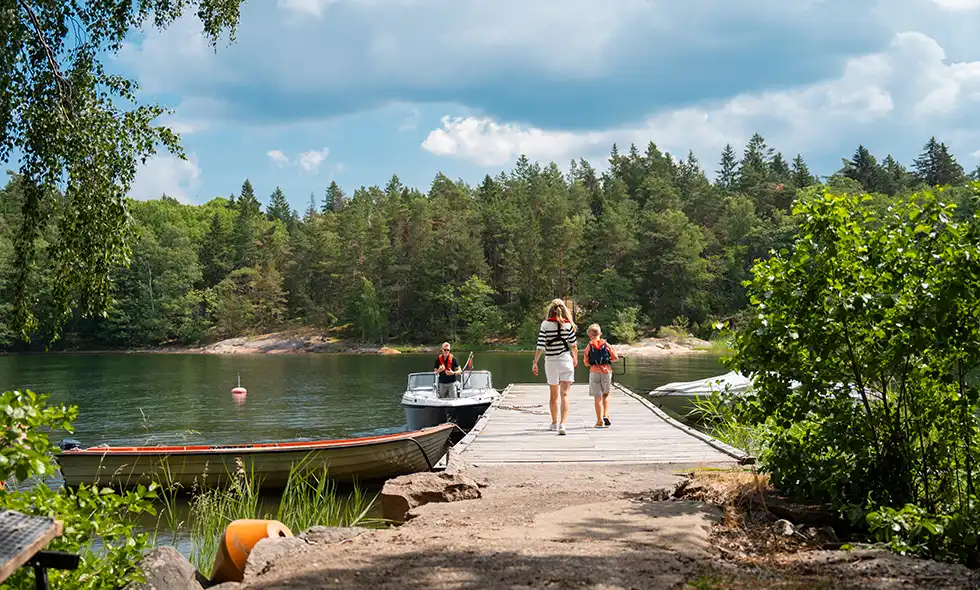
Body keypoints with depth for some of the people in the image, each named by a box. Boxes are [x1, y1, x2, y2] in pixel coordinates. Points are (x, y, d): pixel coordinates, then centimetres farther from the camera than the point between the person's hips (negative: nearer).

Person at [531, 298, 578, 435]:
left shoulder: (545, 324, -4)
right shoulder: (568, 324, -2)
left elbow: (540, 345, -9)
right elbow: (573, 344, 6)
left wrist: (535, 362, -6)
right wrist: (575, 358, 23)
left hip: (551, 362, 1)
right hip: (566, 361, -1)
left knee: (554, 395, 16)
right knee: (564, 394, -4)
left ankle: (554, 423, 30)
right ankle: (562, 424, -20)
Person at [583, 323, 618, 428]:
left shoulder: (589, 347, 1)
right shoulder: (606, 345, 4)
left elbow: (586, 363, 3)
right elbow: (615, 358, 4)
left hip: (594, 372, -1)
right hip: (607, 371, 1)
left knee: (598, 397, 3)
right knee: (606, 395, 18)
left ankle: (599, 421, 3)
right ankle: (606, 415, 2)